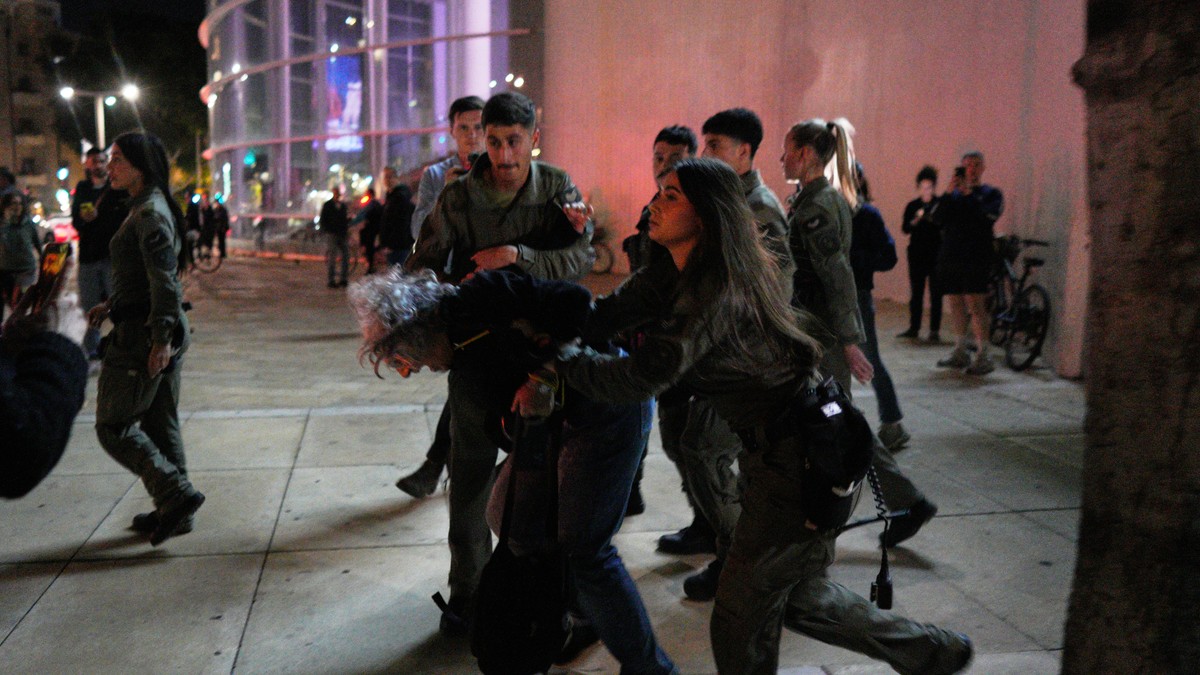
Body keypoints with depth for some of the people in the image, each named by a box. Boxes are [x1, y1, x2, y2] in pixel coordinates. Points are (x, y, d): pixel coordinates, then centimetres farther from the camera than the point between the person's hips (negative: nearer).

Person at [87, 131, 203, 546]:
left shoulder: (150, 213, -16)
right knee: (159, 423, 15)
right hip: (164, 330, 10)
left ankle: (176, 495, -4)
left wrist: (160, 339, -25)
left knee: (113, 426, -1)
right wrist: (111, 307, 18)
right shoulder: (147, 208, 15)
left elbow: (164, 279, -22)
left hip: (143, 333, -10)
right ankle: (173, 511, 22)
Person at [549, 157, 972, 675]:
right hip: (784, 450, 10)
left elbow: (643, 377, -30)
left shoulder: (715, 290, -24)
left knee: (741, 619, 2)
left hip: (799, 461, -10)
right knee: (796, 593, 25)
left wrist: (553, 360, -17)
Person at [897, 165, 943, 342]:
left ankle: (935, 331, 1)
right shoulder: (912, 206, 7)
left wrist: (934, 220, -23)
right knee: (916, 292, 8)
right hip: (916, 254, 3)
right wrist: (916, 220, -17)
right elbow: (904, 228, 0)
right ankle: (913, 328, 15)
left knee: (935, 293, -2)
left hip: (936, 254, -3)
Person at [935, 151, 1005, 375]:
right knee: (955, 305, 9)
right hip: (950, 254, 4)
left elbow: (988, 216, -12)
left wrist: (969, 193, -14)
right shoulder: (953, 194, 16)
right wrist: (948, 193, -10)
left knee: (975, 305, -10)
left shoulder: (992, 194, 8)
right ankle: (960, 353, 21)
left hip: (976, 257, -4)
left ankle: (982, 357, -7)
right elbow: (938, 218, 0)